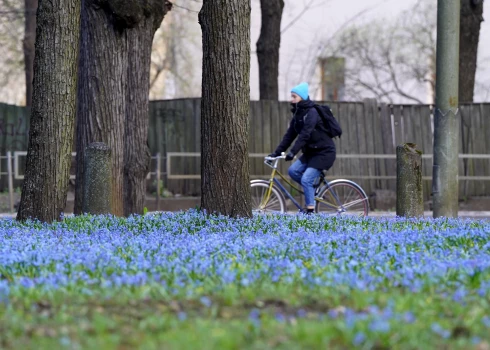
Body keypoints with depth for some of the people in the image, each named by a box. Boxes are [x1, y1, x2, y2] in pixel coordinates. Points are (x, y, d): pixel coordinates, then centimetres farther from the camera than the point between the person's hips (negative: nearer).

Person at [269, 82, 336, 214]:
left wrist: (293, 152, -35)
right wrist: (277, 152, -1)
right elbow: (289, 135, 7)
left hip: (324, 152, -9)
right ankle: (314, 188, 9)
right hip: (311, 152, 9)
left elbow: (305, 135, -28)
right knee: (293, 170, -8)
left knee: (306, 179, -18)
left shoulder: (312, 113, -18)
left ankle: (310, 210, -12)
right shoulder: (298, 114, 9)